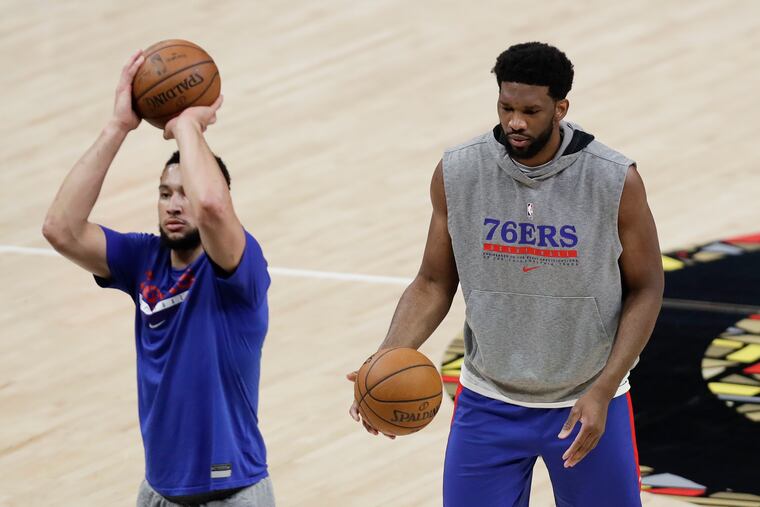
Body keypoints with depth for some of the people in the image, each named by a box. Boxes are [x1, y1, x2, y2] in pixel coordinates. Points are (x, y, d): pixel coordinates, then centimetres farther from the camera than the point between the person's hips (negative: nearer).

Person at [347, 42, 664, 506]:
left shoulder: (616, 181, -16)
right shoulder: (456, 174, -10)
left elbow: (645, 289, -7)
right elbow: (434, 284, -1)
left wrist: (602, 391, -16)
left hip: (587, 402, -1)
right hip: (488, 403, 1)